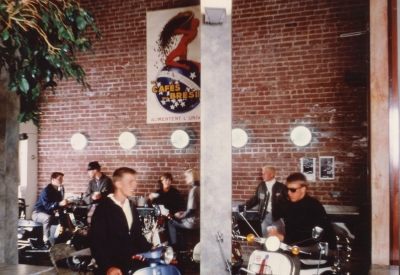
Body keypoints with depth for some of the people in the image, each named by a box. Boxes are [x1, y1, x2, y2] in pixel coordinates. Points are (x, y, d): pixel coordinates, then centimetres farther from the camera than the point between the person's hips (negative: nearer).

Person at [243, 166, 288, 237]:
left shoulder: (281, 187, -5)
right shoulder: (261, 185, 7)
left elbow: (286, 203, -7)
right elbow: (255, 199, 9)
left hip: (277, 217, -4)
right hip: (265, 217, 4)